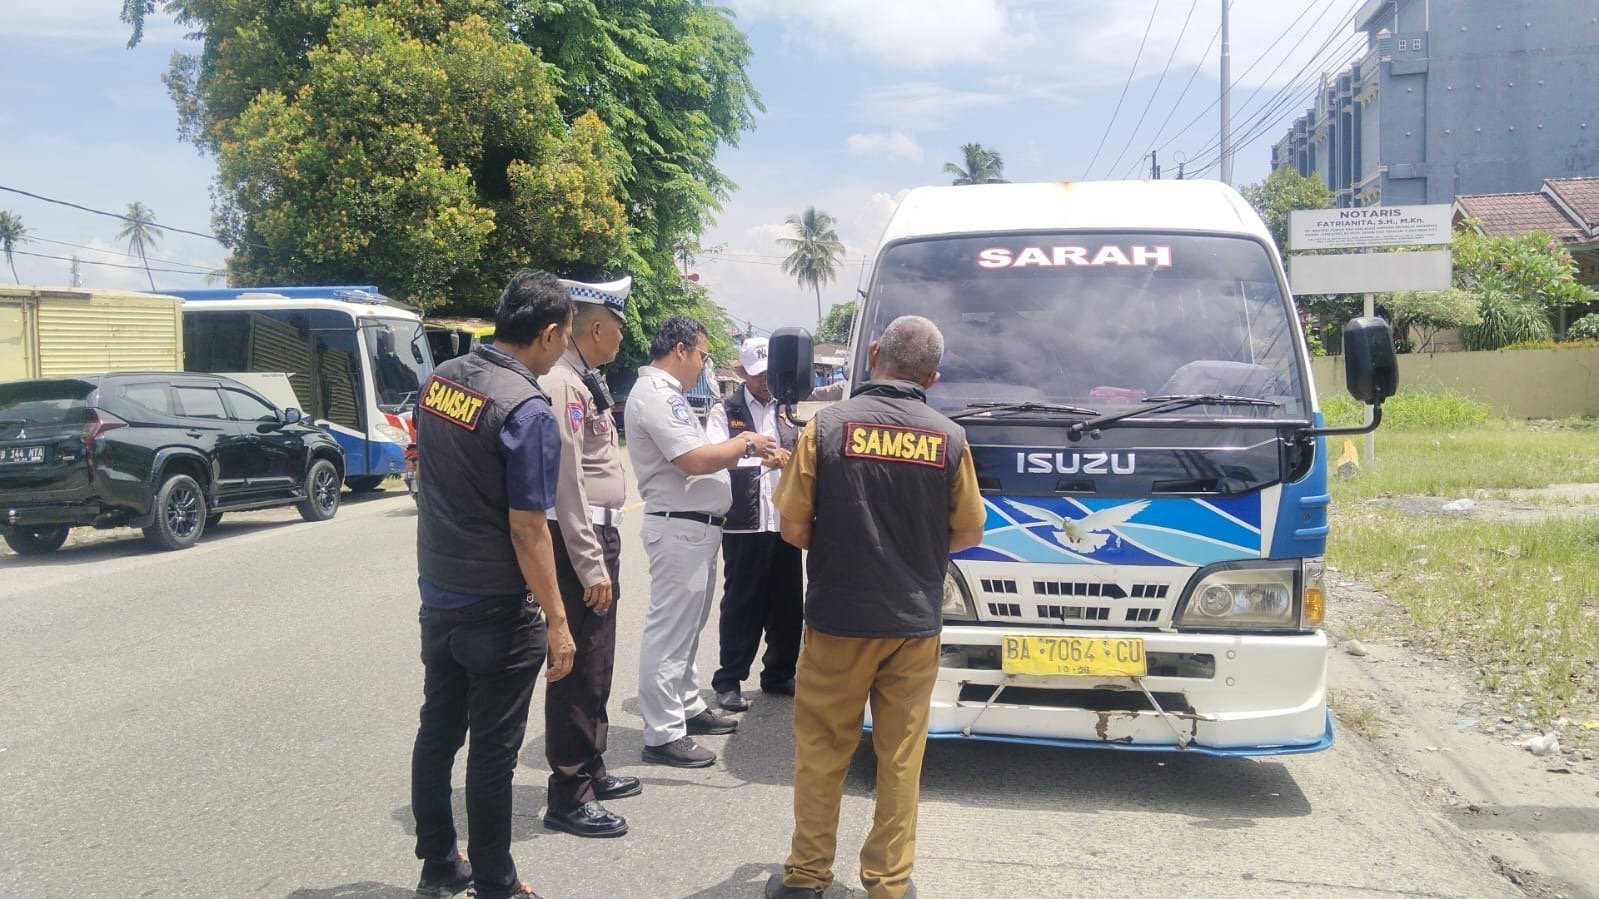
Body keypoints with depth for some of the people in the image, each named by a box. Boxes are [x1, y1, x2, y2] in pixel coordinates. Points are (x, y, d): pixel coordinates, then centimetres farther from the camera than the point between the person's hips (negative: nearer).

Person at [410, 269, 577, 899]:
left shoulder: (439, 380, 1)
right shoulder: (527, 409, -22)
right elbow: (527, 530, -21)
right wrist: (556, 621, -14)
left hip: (437, 597, 7)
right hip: (497, 610, -7)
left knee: (437, 733, 18)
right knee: (492, 754, 6)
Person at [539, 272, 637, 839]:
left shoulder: (586, 381, 13)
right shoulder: (561, 384, -18)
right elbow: (566, 483, -22)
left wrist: (604, 553, 14)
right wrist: (590, 567, -21)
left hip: (599, 534, 10)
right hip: (578, 539, -10)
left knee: (595, 663, 19)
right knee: (579, 667, -2)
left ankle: (589, 769, 33)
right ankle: (567, 796, 9)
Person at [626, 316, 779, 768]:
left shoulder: (666, 392, 17)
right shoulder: (656, 394, -16)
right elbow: (695, 461, -23)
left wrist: (735, 447, 7)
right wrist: (745, 445, -10)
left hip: (695, 526, 11)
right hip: (680, 528, -11)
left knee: (687, 627, 20)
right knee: (670, 630, -5)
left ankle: (687, 707, 33)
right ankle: (663, 735, 1)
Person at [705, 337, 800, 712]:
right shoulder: (725, 412, 0)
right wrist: (761, 460, -25)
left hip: (785, 522, 5)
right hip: (745, 524, -5)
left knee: (787, 603, 10)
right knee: (741, 605, 1)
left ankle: (779, 674, 24)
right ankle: (729, 681, 10)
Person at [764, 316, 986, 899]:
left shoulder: (828, 425, -9)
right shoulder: (948, 438, -3)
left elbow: (794, 529, -7)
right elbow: (968, 534, 5)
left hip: (836, 617, -1)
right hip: (915, 622, 2)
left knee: (821, 750, 12)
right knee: (901, 757, 12)